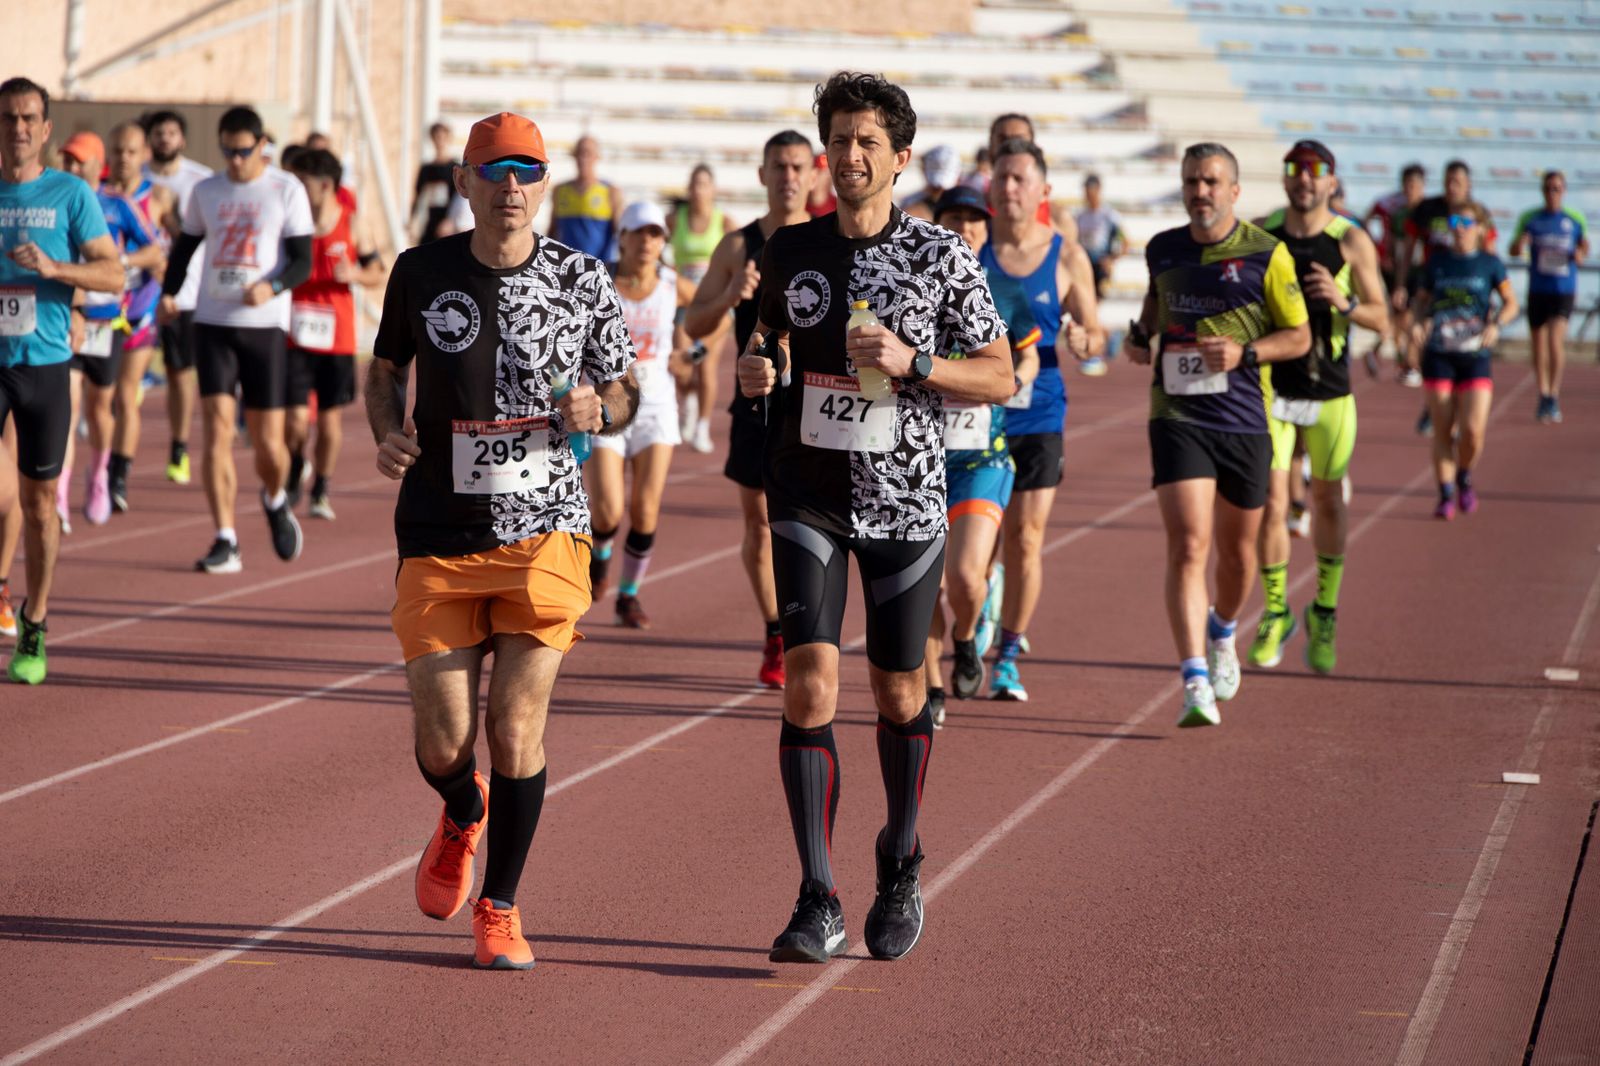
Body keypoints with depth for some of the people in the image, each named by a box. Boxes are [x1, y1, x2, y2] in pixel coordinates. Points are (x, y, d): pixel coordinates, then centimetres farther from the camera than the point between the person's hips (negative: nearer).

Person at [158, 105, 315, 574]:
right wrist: (168, 293, 4)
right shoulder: (206, 191, 10)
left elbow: (303, 261, -4)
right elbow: (186, 245, 21)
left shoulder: (287, 191, 0)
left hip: (265, 325, -2)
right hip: (212, 323, 2)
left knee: (268, 443, -1)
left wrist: (272, 287, -24)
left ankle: (275, 501, 33)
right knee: (217, 431, -10)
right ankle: (225, 542, -7)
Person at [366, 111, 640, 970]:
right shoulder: (421, 272, 1)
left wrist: (600, 410, -12)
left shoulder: (580, 279, 0)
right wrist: (387, 434, -3)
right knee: (442, 745, -2)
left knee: (515, 726, -9)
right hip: (439, 537, 1)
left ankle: (500, 908, 10)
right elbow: (386, 366, 17)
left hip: (545, 530, -1)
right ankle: (464, 818, 37)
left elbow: (623, 388, 11)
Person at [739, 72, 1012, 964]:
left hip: (905, 499, -1)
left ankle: (902, 868, 33)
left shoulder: (943, 255, -5)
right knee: (811, 682, -12)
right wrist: (755, 371, -1)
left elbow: (1000, 376, -2)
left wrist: (911, 363, -17)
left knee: (899, 694, 9)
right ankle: (819, 906, -10)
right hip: (809, 496, 1)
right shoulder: (790, 252, 5)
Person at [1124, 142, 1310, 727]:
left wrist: (1245, 353, -16)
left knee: (1236, 550, 14)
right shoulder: (1162, 250, 6)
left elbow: (1299, 336, 1)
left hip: (1245, 418, 0)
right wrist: (1141, 335, 10)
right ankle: (1195, 684, -20)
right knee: (1187, 548, -15)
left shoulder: (1265, 254, -4)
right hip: (1178, 416, 0)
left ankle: (1223, 633, 47)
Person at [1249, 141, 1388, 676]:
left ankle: (1324, 612, 28)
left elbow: (1380, 318, -4)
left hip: (1330, 394, 0)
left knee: (1329, 500, 10)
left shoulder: (1352, 241, -4)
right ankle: (1275, 612, 10)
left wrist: (1343, 302, -22)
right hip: (1271, 389, 0)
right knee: (1271, 503, -7)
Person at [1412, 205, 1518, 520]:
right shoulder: (1437, 263, 7)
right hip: (1439, 355, 1)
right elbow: (1421, 301, 16)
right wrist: (1420, 323, -4)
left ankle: (1464, 477, 18)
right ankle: (1446, 495, 10)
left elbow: (1511, 303, 10)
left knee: (1473, 431, -11)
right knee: (1443, 431, -1)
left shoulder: (1490, 264, 3)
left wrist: (1496, 325, -9)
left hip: (1475, 356, -1)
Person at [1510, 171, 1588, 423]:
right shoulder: (1530, 219, 2)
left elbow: (1584, 245, 17)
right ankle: (1543, 395, 24)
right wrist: (1519, 244, -18)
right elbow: (1514, 250, 5)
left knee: (1555, 338, -17)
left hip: (1564, 291, -2)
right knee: (1539, 343, 8)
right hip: (1537, 289, 2)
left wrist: (1580, 254, -6)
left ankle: (1554, 395, -8)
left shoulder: (1576, 220, 1)